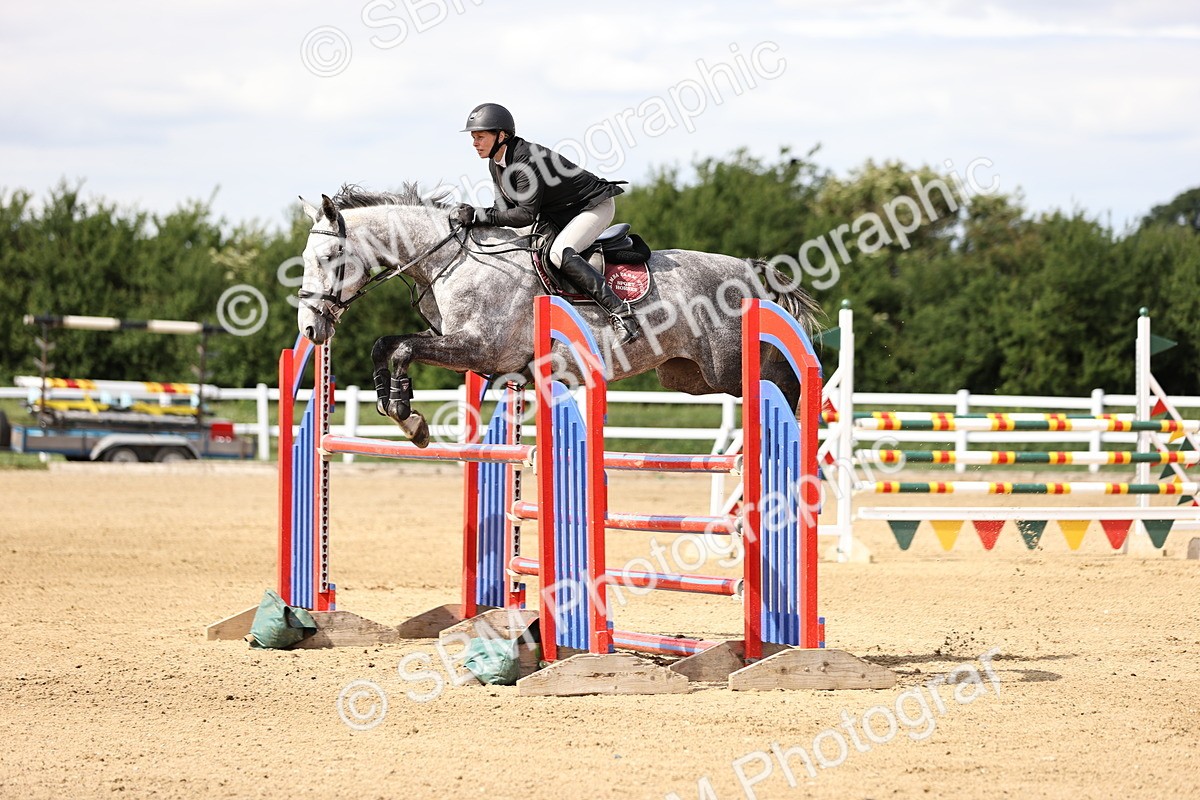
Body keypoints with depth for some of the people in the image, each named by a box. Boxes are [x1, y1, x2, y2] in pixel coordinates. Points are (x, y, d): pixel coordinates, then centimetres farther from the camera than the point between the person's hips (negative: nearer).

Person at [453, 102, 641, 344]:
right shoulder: (496, 163, 0)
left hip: (595, 206, -10)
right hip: (559, 214, 10)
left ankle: (620, 312, -33)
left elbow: (526, 214, -33)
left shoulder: (527, 160, -30)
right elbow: (505, 205, 4)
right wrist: (473, 218, -15)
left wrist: (478, 216, -33)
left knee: (560, 254, -33)